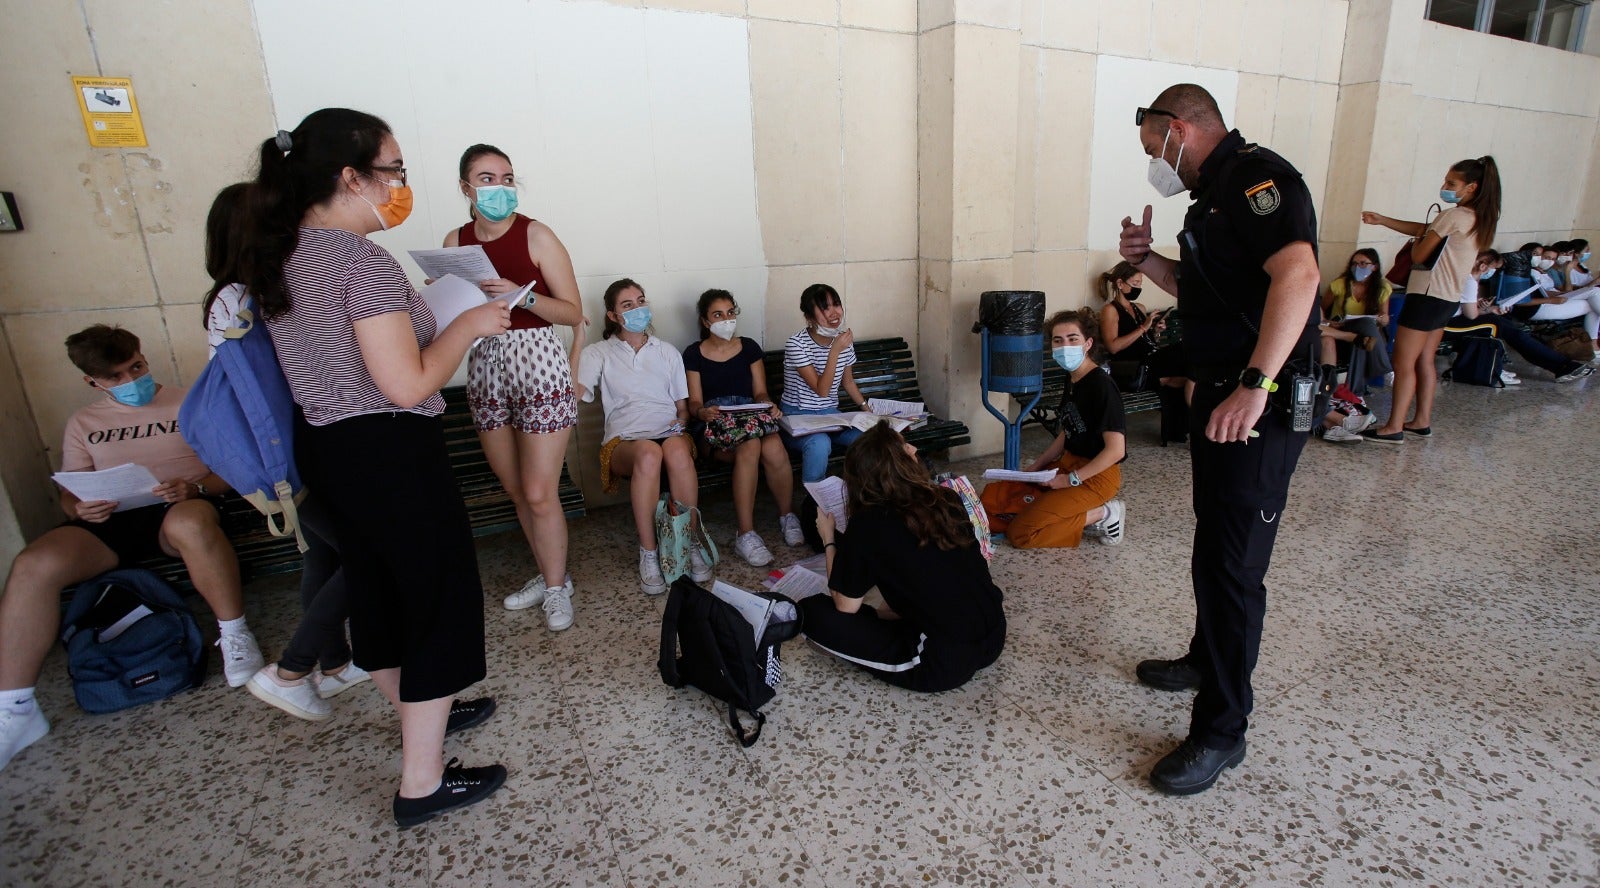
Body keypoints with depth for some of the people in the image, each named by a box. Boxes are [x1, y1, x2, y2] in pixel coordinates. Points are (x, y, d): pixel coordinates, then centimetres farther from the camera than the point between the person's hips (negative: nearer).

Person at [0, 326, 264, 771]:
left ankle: (234, 634, -26)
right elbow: (69, 492, 20)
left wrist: (195, 487, -17)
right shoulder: (83, 423, 22)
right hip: (109, 521, 4)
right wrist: (79, 508, -5)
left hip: (178, 510, -3)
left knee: (191, 522, -41)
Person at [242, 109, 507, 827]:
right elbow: (407, 385, -24)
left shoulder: (279, 256, 8)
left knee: (376, 589, 21)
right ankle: (422, 783, 14)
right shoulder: (363, 261, -20)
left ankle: (422, 714, 42)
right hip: (388, 452, -9)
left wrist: (417, 315, 17)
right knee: (439, 600, 3)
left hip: (321, 444, 10)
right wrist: (468, 324, -11)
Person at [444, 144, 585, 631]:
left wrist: (520, 295, -20)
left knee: (539, 493, -4)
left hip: (537, 361, -5)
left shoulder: (536, 235, -5)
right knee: (516, 490, 13)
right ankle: (549, 574, 31)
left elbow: (574, 312, -7)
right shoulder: (455, 242, 8)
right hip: (485, 367, 5)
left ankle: (556, 586, 17)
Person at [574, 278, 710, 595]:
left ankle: (691, 544, -26)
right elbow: (574, 394, -7)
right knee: (649, 453, -39)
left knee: (677, 449, -37)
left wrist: (680, 422, -1)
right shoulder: (599, 354, 13)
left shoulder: (668, 352, 22)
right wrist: (578, 337, -6)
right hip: (624, 440, -1)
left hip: (670, 434, 2)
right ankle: (648, 554, -27)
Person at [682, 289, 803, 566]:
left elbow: (760, 392, 12)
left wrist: (769, 405, -12)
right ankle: (746, 534, -32)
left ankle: (788, 517, -10)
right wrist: (702, 413, -21)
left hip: (752, 417, 2)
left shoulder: (749, 347, 15)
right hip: (714, 427, -2)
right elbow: (694, 403, 3)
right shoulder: (694, 354, 8)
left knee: (774, 449, -34)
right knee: (750, 446, -37)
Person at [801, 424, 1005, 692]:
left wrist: (829, 540, 7)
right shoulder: (947, 499, 1)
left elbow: (846, 606, -2)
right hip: (994, 638, 7)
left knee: (812, 611, 0)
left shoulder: (867, 526, -14)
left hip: (945, 664, -7)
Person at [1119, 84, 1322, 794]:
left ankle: (1222, 730, 7)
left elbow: (1297, 272, -29)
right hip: (1219, 398, 11)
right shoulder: (1215, 192, 18)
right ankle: (1207, 658, 41)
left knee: (1230, 562, -6)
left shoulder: (1254, 175, -14)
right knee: (1214, 543, 22)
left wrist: (1256, 385, -36)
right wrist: (1146, 261, 9)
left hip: (1259, 408, -11)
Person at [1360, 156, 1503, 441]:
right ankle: (1422, 421, 21)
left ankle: (1394, 428, -4)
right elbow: (1424, 229, 15)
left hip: (1428, 297, -10)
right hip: (1448, 298, 10)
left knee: (1404, 363, -6)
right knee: (1424, 361, 15)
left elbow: (1418, 255, -13)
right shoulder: (1479, 219, 12)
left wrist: (1417, 240, 9)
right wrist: (1381, 220, 12)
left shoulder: (1454, 216, -16)